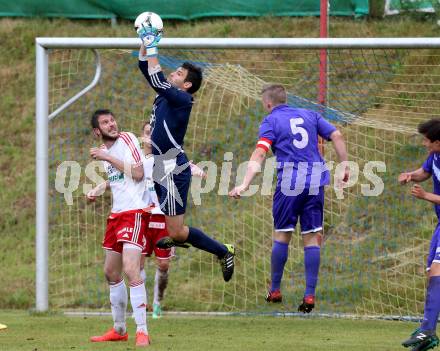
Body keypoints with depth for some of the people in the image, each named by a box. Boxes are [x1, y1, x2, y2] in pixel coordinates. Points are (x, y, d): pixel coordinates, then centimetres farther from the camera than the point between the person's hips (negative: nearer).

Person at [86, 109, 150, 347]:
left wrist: (108, 158, -18)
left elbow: (138, 173, -20)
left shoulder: (126, 139, -8)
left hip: (134, 212, -9)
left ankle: (142, 332, -19)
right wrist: (97, 190, 14)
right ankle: (119, 330, 26)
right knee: (111, 272, 14)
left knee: (131, 271, -20)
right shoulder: (104, 150, 14)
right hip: (116, 213, 9)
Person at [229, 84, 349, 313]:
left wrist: (244, 185, -19)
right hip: (315, 181, 3)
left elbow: (259, 154, -11)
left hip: (289, 182, -3)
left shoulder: (271, 121, 2)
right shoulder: (309, 115, 16)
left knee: (281, 235, 9)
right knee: (312, 238, 4)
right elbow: (336, 136, 7)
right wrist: (344, 167, 10)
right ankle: (309, 295, -2)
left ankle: (275, 291, 16)